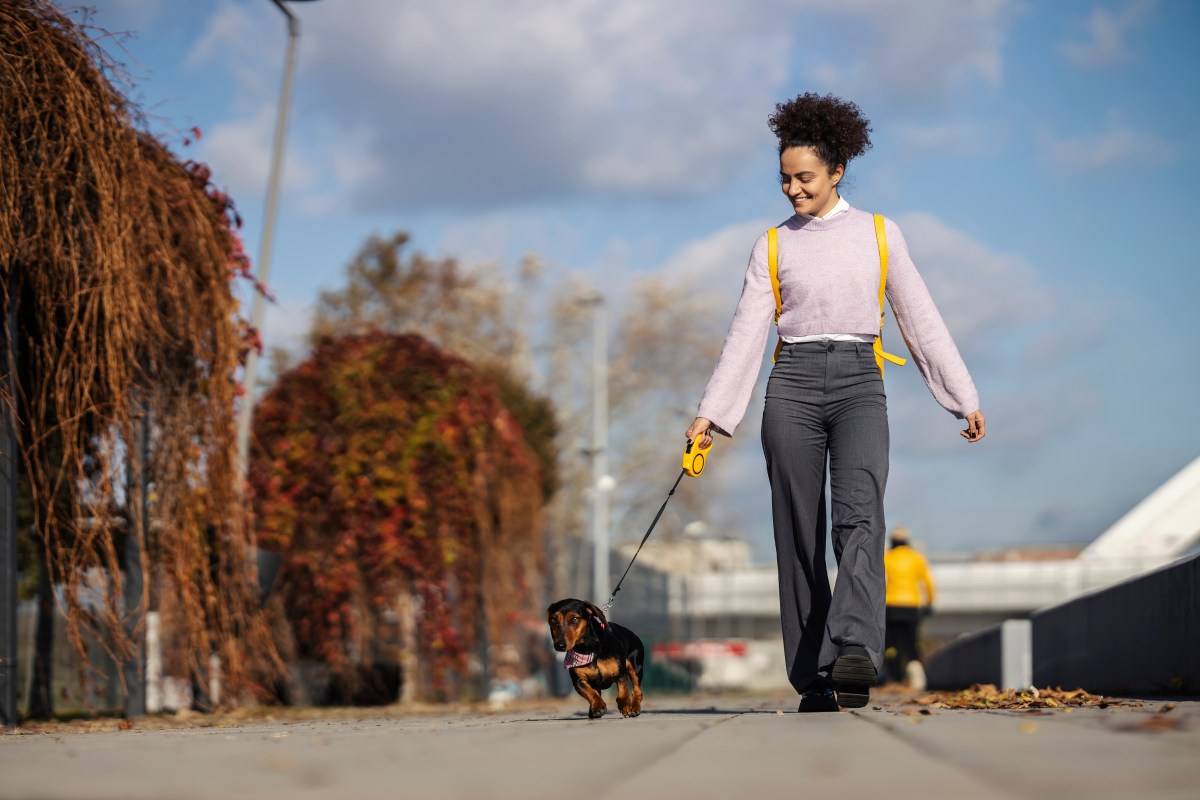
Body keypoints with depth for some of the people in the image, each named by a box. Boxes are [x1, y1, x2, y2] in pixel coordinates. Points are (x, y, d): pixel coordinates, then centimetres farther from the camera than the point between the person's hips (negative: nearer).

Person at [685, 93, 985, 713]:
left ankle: (854, 655, -39)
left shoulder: (879, 234, 10)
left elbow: (920, 319, 12)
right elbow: (746, 334, 6)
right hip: (793, 387, 1)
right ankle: (812, 681, 4)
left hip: (859, 386, -1)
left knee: (858, 515, -22)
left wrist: (964, 397, 11)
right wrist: (711, 412, -2)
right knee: (799, 532, -1)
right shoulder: (773, 247, 10)